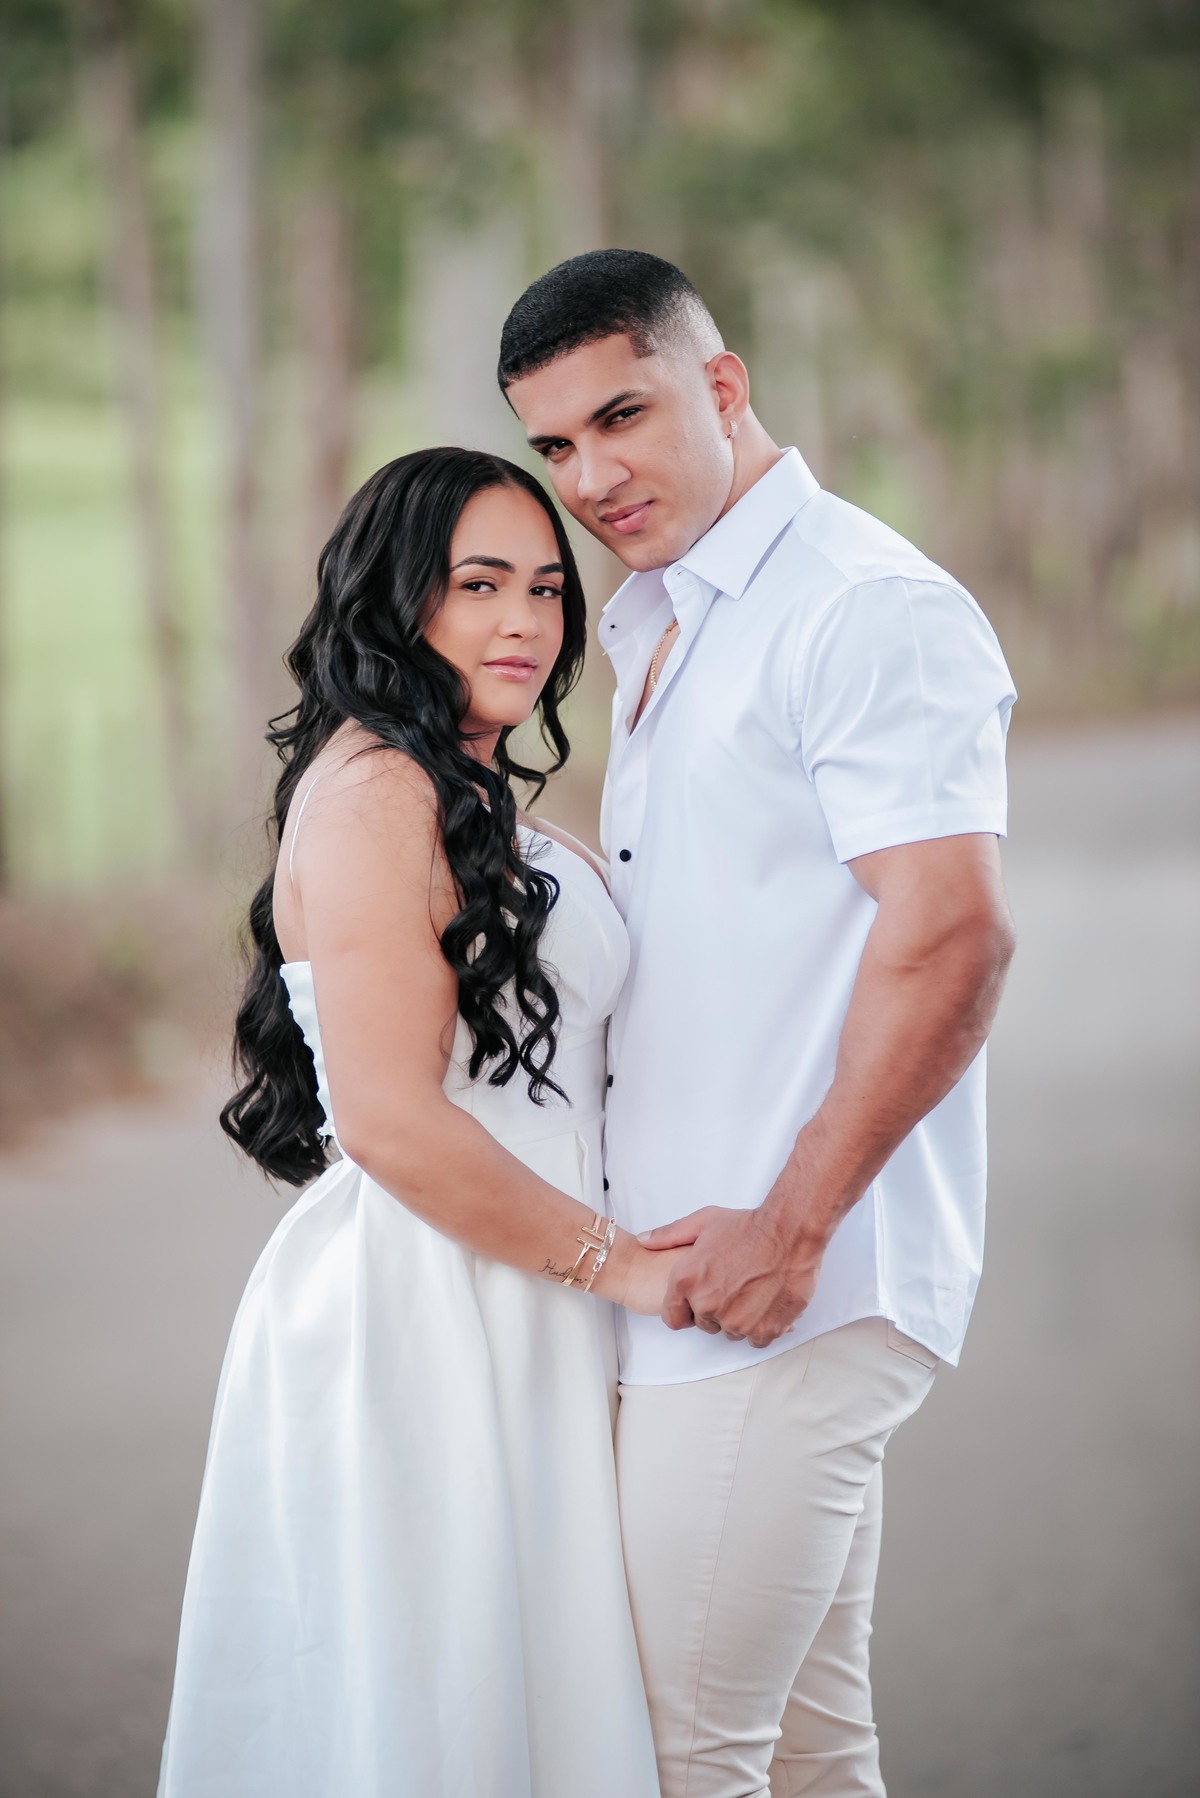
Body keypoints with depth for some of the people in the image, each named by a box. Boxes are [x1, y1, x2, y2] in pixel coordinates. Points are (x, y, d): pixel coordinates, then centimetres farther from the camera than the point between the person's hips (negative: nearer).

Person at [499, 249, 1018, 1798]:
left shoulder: (867, 611, -12)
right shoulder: (655, 630, 18)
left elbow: (951, 940, -21)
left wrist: (791, 1230, -21)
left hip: (793, 1298, -9)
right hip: (700, 1278, 9)